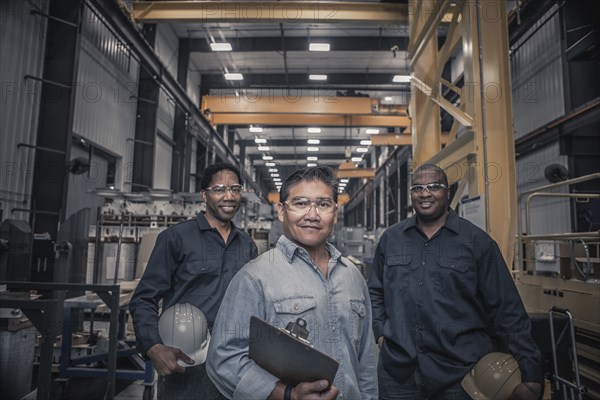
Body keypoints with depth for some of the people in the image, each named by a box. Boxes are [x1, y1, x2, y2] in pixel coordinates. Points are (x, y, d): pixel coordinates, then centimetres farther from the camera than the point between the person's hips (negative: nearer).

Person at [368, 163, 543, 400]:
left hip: (461, 374, -2)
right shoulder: (390, 239, 6)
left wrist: (530, 372, -6)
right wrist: (380, 332, 5)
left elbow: (506, 309, -4)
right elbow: (375, 293, 17)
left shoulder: (477, 241, -3)